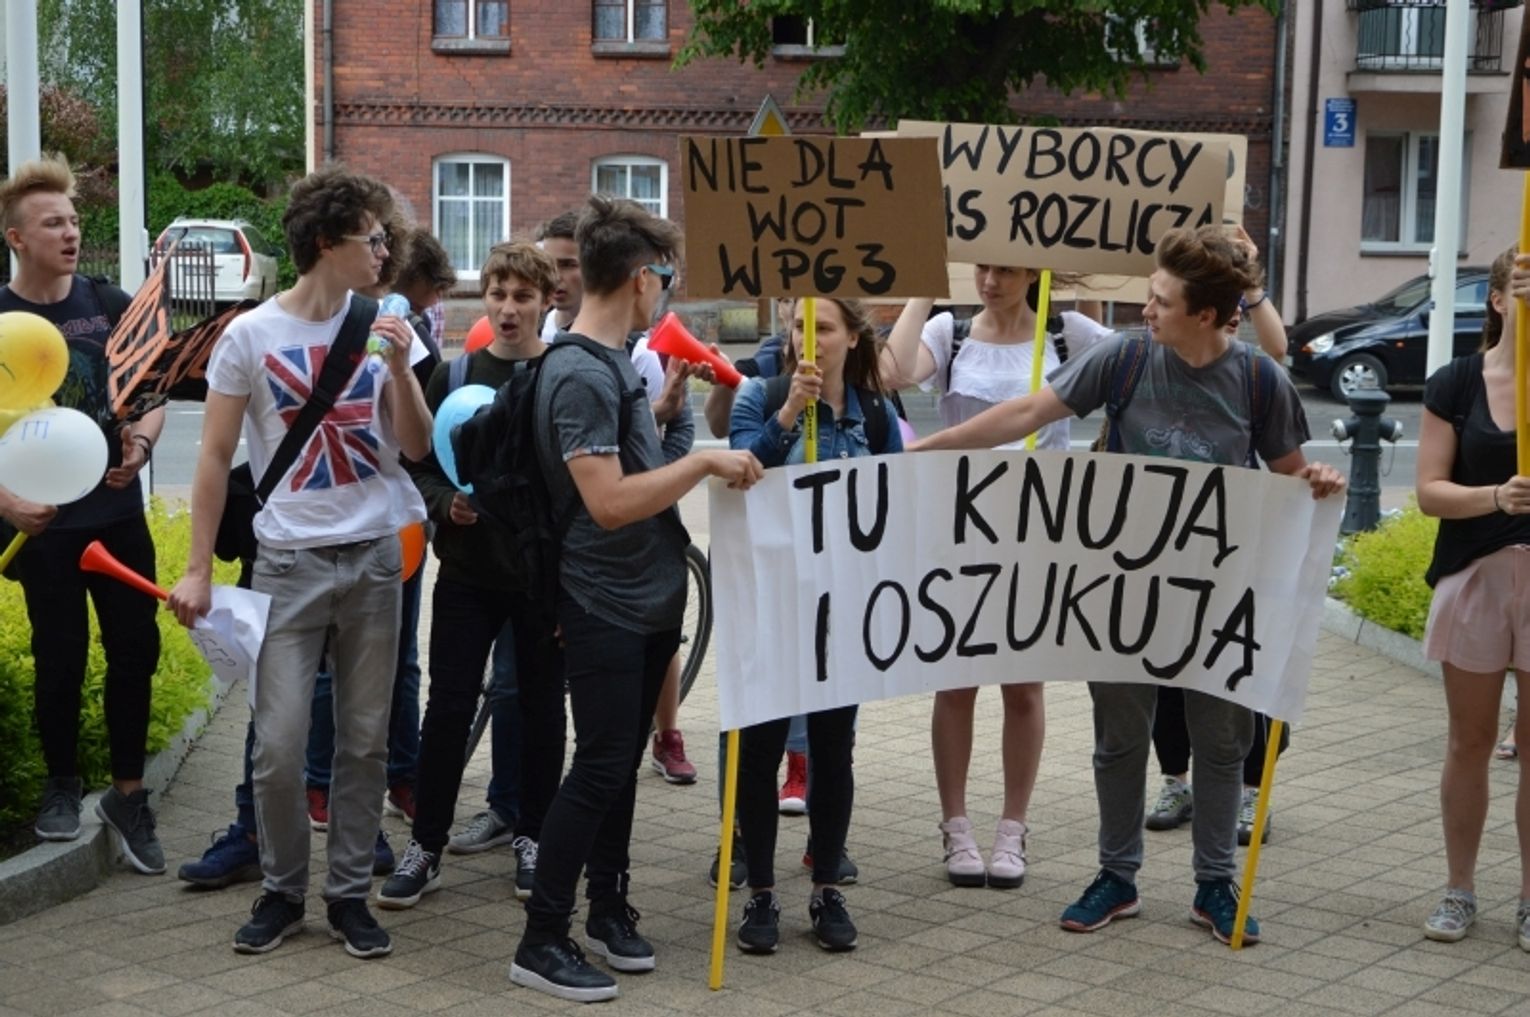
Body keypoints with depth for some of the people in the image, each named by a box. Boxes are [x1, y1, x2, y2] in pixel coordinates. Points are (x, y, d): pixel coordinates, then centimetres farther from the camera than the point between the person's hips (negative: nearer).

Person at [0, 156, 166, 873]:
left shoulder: (110, 305, 2)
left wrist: (141, 445, -11)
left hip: (118, 513, 2)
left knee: (135, 651, 2)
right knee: (59, 659, 7)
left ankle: (128, 794, 16)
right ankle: (62, 786, 27)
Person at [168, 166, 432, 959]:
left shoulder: (382, 329, 2)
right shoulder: (251, 336, -6)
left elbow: (417, 448, 2)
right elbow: (215, 458, -2)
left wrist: (400, 368, -13)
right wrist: (198, 568, -4)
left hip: (374, 558, 3)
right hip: (290, 563, -3)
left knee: (364, 740, 7)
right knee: (278, 746, -3)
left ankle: (349, 893, 18)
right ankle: (281, 891, 16)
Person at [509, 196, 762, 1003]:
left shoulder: (614, 361, 10)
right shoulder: (580, 374, -20)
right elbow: (610, 501, -27)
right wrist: (704, 463, -23)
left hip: (648, 600, 9)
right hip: (604, 608, -9)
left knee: (622, 763, 16)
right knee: (599, 769, -5)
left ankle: (609, 909, 28)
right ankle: (541, 942, 4)